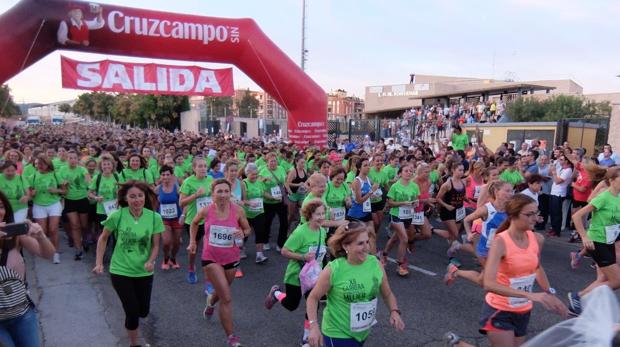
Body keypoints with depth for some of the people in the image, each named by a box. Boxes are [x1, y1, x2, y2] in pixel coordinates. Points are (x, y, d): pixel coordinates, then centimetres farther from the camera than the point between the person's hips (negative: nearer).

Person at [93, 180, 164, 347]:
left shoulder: (154, 217, -12)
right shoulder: (117, 215, -16)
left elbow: (155, 245, -3)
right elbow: (103, 238, -1)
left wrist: (151, 261, -20)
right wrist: (99, 263, -3)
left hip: (144, 272, 2)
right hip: (120, 271, -2)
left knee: (143, 312, 15)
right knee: (133, 312, -2)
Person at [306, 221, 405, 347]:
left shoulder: (375, 264, -11)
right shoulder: (333, 270, -23)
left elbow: (388, 294, 4)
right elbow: (313, 297, -11)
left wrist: (394, 312, -13)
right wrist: (314, 326, -21)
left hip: (363, 332, 5)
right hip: (338, 334, -5)